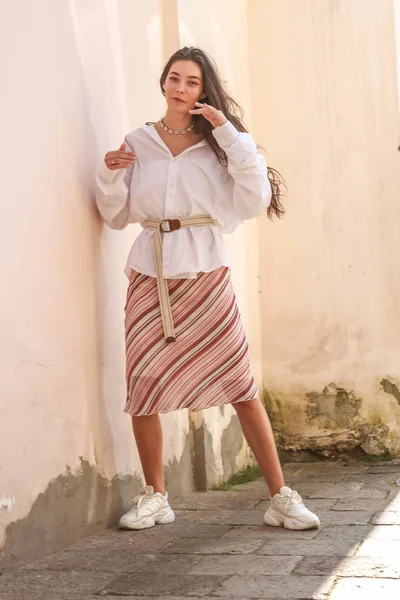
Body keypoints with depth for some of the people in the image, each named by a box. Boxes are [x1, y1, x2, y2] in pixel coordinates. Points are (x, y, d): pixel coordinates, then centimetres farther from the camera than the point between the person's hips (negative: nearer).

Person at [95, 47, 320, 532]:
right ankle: (154, 497, 16)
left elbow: (256, 199, -6)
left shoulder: (217, 142, 8)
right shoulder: (138, 143, 11)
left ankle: (280, 498, 4)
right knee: (141, 388, -1)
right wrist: (109, 173, -5)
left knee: (241, 386, -4)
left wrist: (229, 133, -9)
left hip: (206, 271, -2)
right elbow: (117, 215, 13)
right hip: (150, 273, 2)